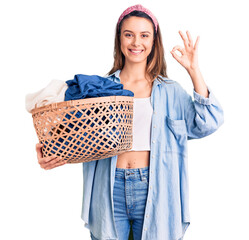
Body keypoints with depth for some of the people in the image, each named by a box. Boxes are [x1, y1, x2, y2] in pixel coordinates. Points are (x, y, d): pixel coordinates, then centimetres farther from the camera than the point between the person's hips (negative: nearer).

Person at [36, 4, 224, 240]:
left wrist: (193, 70, -10)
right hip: (110, 188, 1)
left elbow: (206, 123, -6)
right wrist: (51, 155, -17)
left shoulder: (168, 90, 6)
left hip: (152, 189, 0)